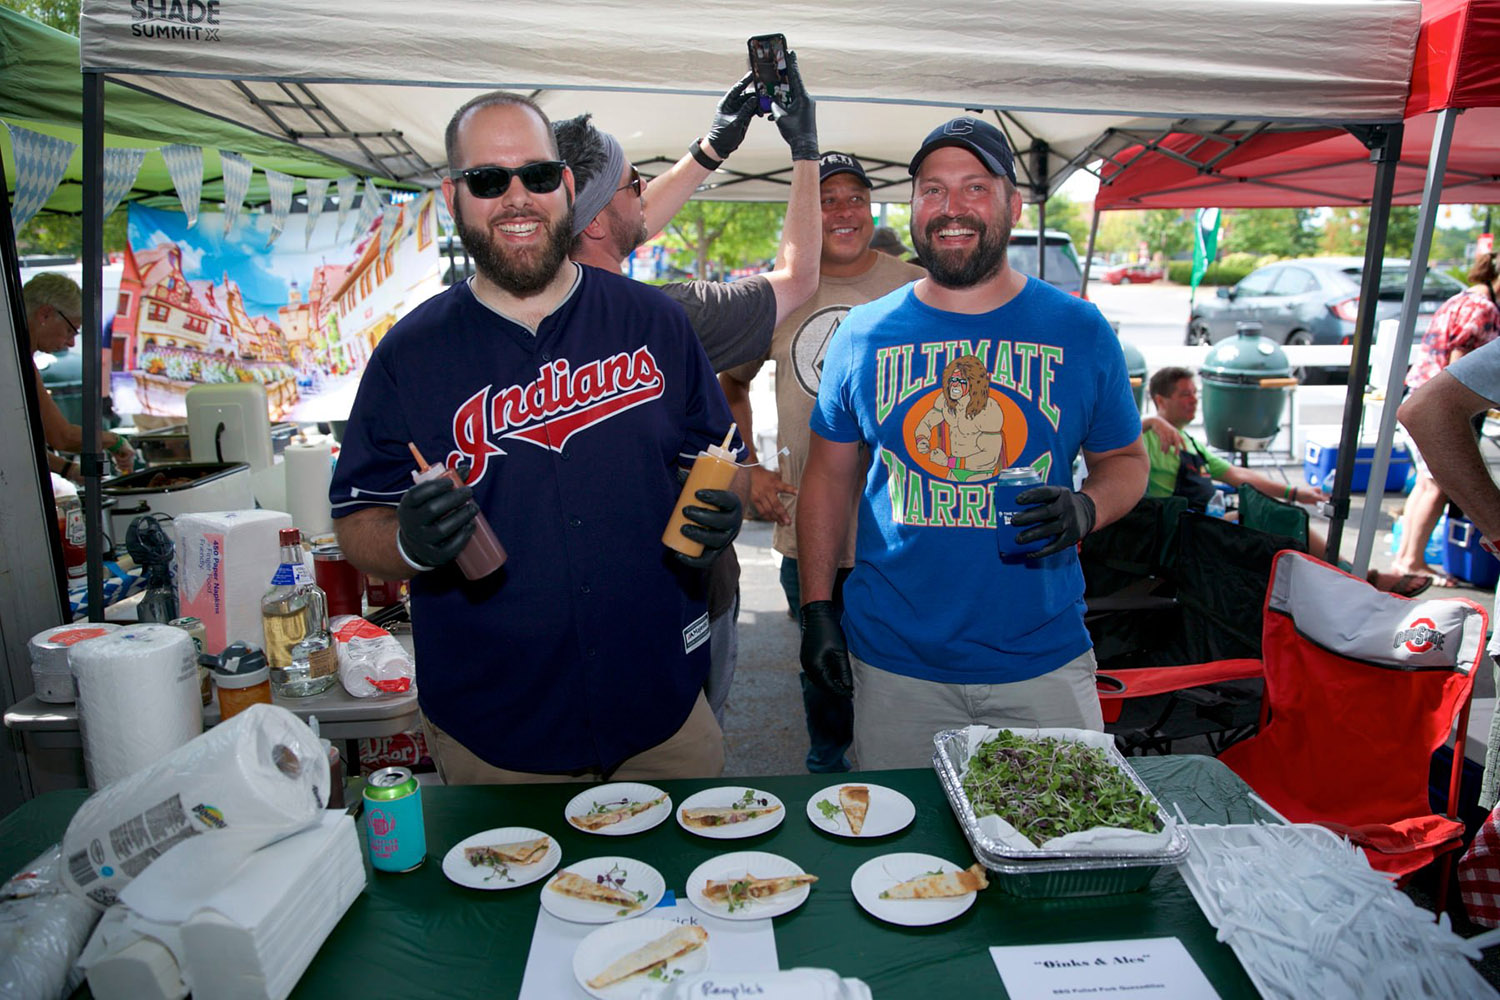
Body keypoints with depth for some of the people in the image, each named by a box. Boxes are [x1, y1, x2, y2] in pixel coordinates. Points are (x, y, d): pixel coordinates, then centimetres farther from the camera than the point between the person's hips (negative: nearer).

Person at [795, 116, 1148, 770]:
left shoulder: (1080, 331, 1)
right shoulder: (863, 335, 1)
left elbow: (1125, 460, 10)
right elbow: (828, 476, 6)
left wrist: (1088, 509, -13)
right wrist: (816, 607, 0)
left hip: (1043, 664, 1)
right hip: (894, 664, 0)